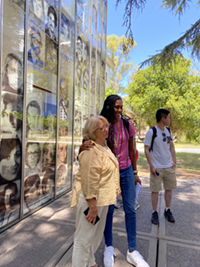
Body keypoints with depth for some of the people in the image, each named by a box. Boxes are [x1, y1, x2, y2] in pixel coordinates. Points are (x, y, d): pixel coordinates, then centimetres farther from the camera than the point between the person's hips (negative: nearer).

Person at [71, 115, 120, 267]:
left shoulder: (104, 146, 9)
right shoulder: (91, 151, -23)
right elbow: (89, 181, -25)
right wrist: (92, 206, -23)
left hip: (102, 198, 10)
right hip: (90, 199, -10)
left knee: (97, 235, 26)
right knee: (84, 238, 7)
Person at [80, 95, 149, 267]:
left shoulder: (127, 124, -3)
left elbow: (131, 150, 6)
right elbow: (89, 147, -13)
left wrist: (135, 172, 10)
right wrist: (82, 147, -38)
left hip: (126, 171, 3)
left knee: (130, 209, 9)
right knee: (109, 209, 10)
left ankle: (132, 251, 26)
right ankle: (109, 248, 31)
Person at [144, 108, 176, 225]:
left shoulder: (168, 131, 5)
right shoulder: (151, 132, -14)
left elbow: (172, 147, 15)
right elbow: (146, 150, -12)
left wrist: (174, 161, 7)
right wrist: (152, 166, -15)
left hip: (169, 166, 6)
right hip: (157, 167, -6)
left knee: (169, 188, 14)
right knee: (155, 190, 4)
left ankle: (167, 210, 31)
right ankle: (155, 213, 20)